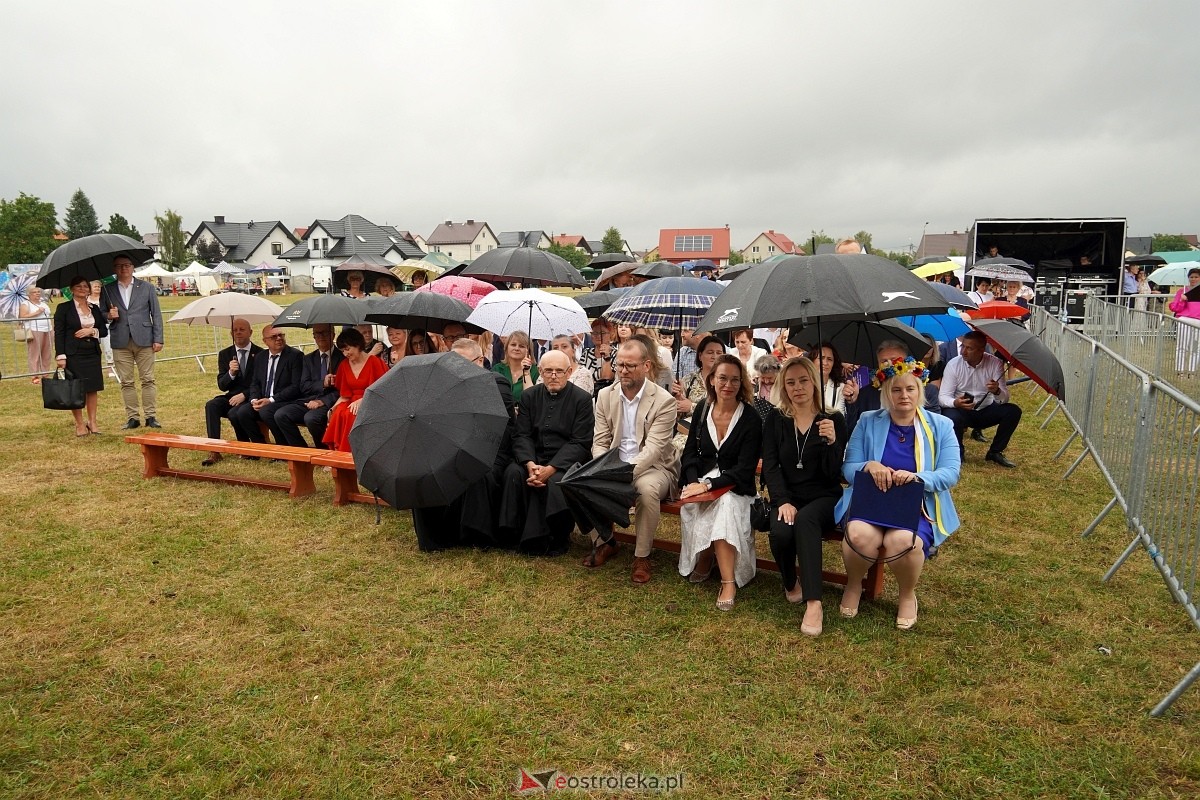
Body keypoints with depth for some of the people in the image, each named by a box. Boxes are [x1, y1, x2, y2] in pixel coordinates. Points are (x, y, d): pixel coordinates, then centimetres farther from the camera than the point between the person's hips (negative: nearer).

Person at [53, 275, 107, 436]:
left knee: (93, 388, 5)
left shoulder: (95, 308, 13)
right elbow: (58, 333, -4)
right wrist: (60, 356, -12)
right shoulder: (63, 308, 0)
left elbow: (104, 330, 13)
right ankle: (79, 423, 8)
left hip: (93, 354, 4)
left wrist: (91, 331, -8)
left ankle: (92, 422, 13)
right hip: (73, 355, -4)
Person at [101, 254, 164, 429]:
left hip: (144, 341, -1)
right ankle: (132, 417, 10)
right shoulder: (107, 290, 10)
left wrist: (158, 339, -1)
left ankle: (151, 416, 5)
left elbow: (156, 315, 6)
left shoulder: (147, 288, 8)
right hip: (120, 342, 1)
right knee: (126, 382, 3)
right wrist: (109, 315, -9)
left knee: (148, 380, 0)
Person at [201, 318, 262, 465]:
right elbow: (221, 385, 2)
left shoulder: (261, 354, -3)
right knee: (211, 405, -24)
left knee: (234, 412, -31)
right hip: (232, 397, 4)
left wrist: (244, 395, -19)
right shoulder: (225, 354, 9)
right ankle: (214, 451, -27)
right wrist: (231, 373, -19)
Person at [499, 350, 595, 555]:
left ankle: (555, 540, -13)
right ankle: (517, 534, -14)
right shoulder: (529, 396, 10)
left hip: (566, 461, -3)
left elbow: (580, 443, -9)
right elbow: (521, 436, 2)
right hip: (534, 458, 3)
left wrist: (551, 468, -21)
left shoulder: (582, 399, -2)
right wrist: (530, 464, -19)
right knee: (513, 473, -26)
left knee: (554, 482, -33)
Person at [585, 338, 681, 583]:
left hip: (653, 467, -4)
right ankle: (605, 542, 2)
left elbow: (653, 448, -20)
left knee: (647, 488, -36)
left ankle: (642, 556, -15)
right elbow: (600, 442, 1)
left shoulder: (664, 401, -12)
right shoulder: (605, 395, 3)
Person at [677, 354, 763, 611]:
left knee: (724, 505, -34)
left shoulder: (751, 418, -7)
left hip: (735, 487, -3)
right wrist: (694, 482, -13)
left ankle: (728, 582, -28)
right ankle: (702, 560, -10)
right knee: (694, 505, -31)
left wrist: (709, 485, -23)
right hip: (701, 480, 3)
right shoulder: (702, 409, 5)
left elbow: (745, 469, -12)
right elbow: (690, 452, 7)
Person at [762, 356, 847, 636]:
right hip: (787, 496, 2)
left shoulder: (834, 420, 1)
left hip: (824, 497, -1)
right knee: (781, 533, -30)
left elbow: (833, 474, -5)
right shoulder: (775, 420, 7)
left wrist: (831, 441, -24)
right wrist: (783, 501, -17)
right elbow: (770, 466, -2)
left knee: (805, 520, -36)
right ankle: (790, 583, 2)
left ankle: (813, 603, -35)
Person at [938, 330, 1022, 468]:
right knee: (950, 417, -35)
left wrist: (997, 391, -39)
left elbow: (1004, 399, -14)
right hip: (961, 411, -3)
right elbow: (943, 397, -16)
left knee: (1013, 411, -21)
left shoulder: (995, 363, -11)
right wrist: (955, 403, -39)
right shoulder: (954, 364, -14)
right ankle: (958, 453, -4)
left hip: (985, 411, 3)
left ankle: (995, 452, 1)